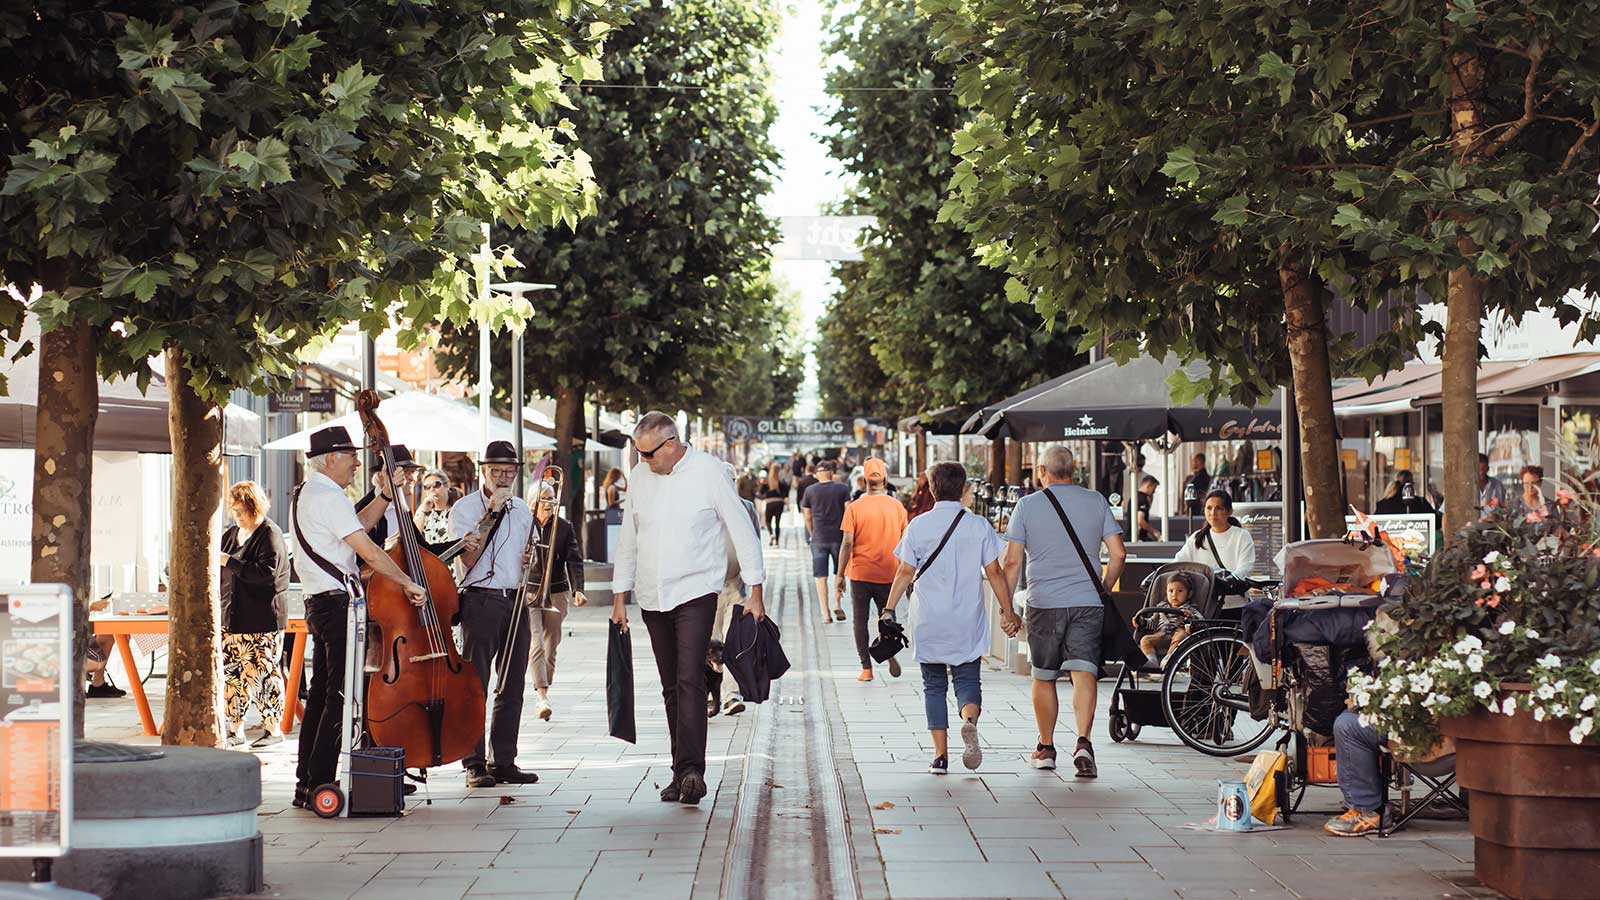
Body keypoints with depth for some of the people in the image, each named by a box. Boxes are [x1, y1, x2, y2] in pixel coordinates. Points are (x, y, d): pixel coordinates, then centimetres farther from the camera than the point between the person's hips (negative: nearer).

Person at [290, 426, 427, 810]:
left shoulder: (305, 494, 18)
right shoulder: (328, 497, -15)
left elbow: (356, 526, 22)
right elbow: (367, 550, -20)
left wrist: (386, 494, 14)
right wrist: (408, 583, -14)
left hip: (320, 604, 11)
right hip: (338, 604, -11)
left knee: (322, 693, 13)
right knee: (340, 696, -9)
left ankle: (307, 783, 16)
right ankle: (320, 784, -10)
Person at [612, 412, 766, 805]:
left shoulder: (709, 471, -6)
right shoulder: (640, 475, 9)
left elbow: (743, 531, -3)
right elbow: (629, 538, 16)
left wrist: (755, 591, -6)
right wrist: (620, 597, 15)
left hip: (695, 594, -5)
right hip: (652, 598, 5)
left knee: (690, 681, -18)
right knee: (672, 688, 8)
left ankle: (691, 771, -24)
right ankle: (682, 773, 12)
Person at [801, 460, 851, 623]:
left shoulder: (810, 491, 3)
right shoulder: (842, 488, -1)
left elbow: (808, 517, 7)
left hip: (819, 538, 0)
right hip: (838, 537, 0)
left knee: (821, 577, 3)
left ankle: (826, 613, 1)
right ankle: (837, 604, 3)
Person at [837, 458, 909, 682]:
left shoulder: (855, 508, -7)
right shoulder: (897, 507, -1)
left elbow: (847, 543, -10)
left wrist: (840, 575, -3)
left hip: (860, 573, -2)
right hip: (888, 574, 2)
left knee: (860, 620, 8)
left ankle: (866, 668, 4)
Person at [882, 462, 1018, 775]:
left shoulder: (918, 526, -1)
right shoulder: (979, 526, -1)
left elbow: (905, 572, -2)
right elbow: (994, 573, -1)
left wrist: (889, 609, 4)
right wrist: (1008, 611, 5)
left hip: (929, 624, 0)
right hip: (968, 623, 0)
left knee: (934, 686, 10)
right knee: (968, 680, 8)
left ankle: (941, 755, 4)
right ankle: (969, 722, -24)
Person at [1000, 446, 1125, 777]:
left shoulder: (1027, 505, 2)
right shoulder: (1096, 501, 6)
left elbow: (1012, 561, -1)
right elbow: (1118, 553, 4)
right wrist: (1104, 589, 18)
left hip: (1044, 603, -1)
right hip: (1088, 602, 1)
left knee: (1044, 677, 12)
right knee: (1083, 673, -6)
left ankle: (1046, 748, 22)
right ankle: (1083, 742, -25)